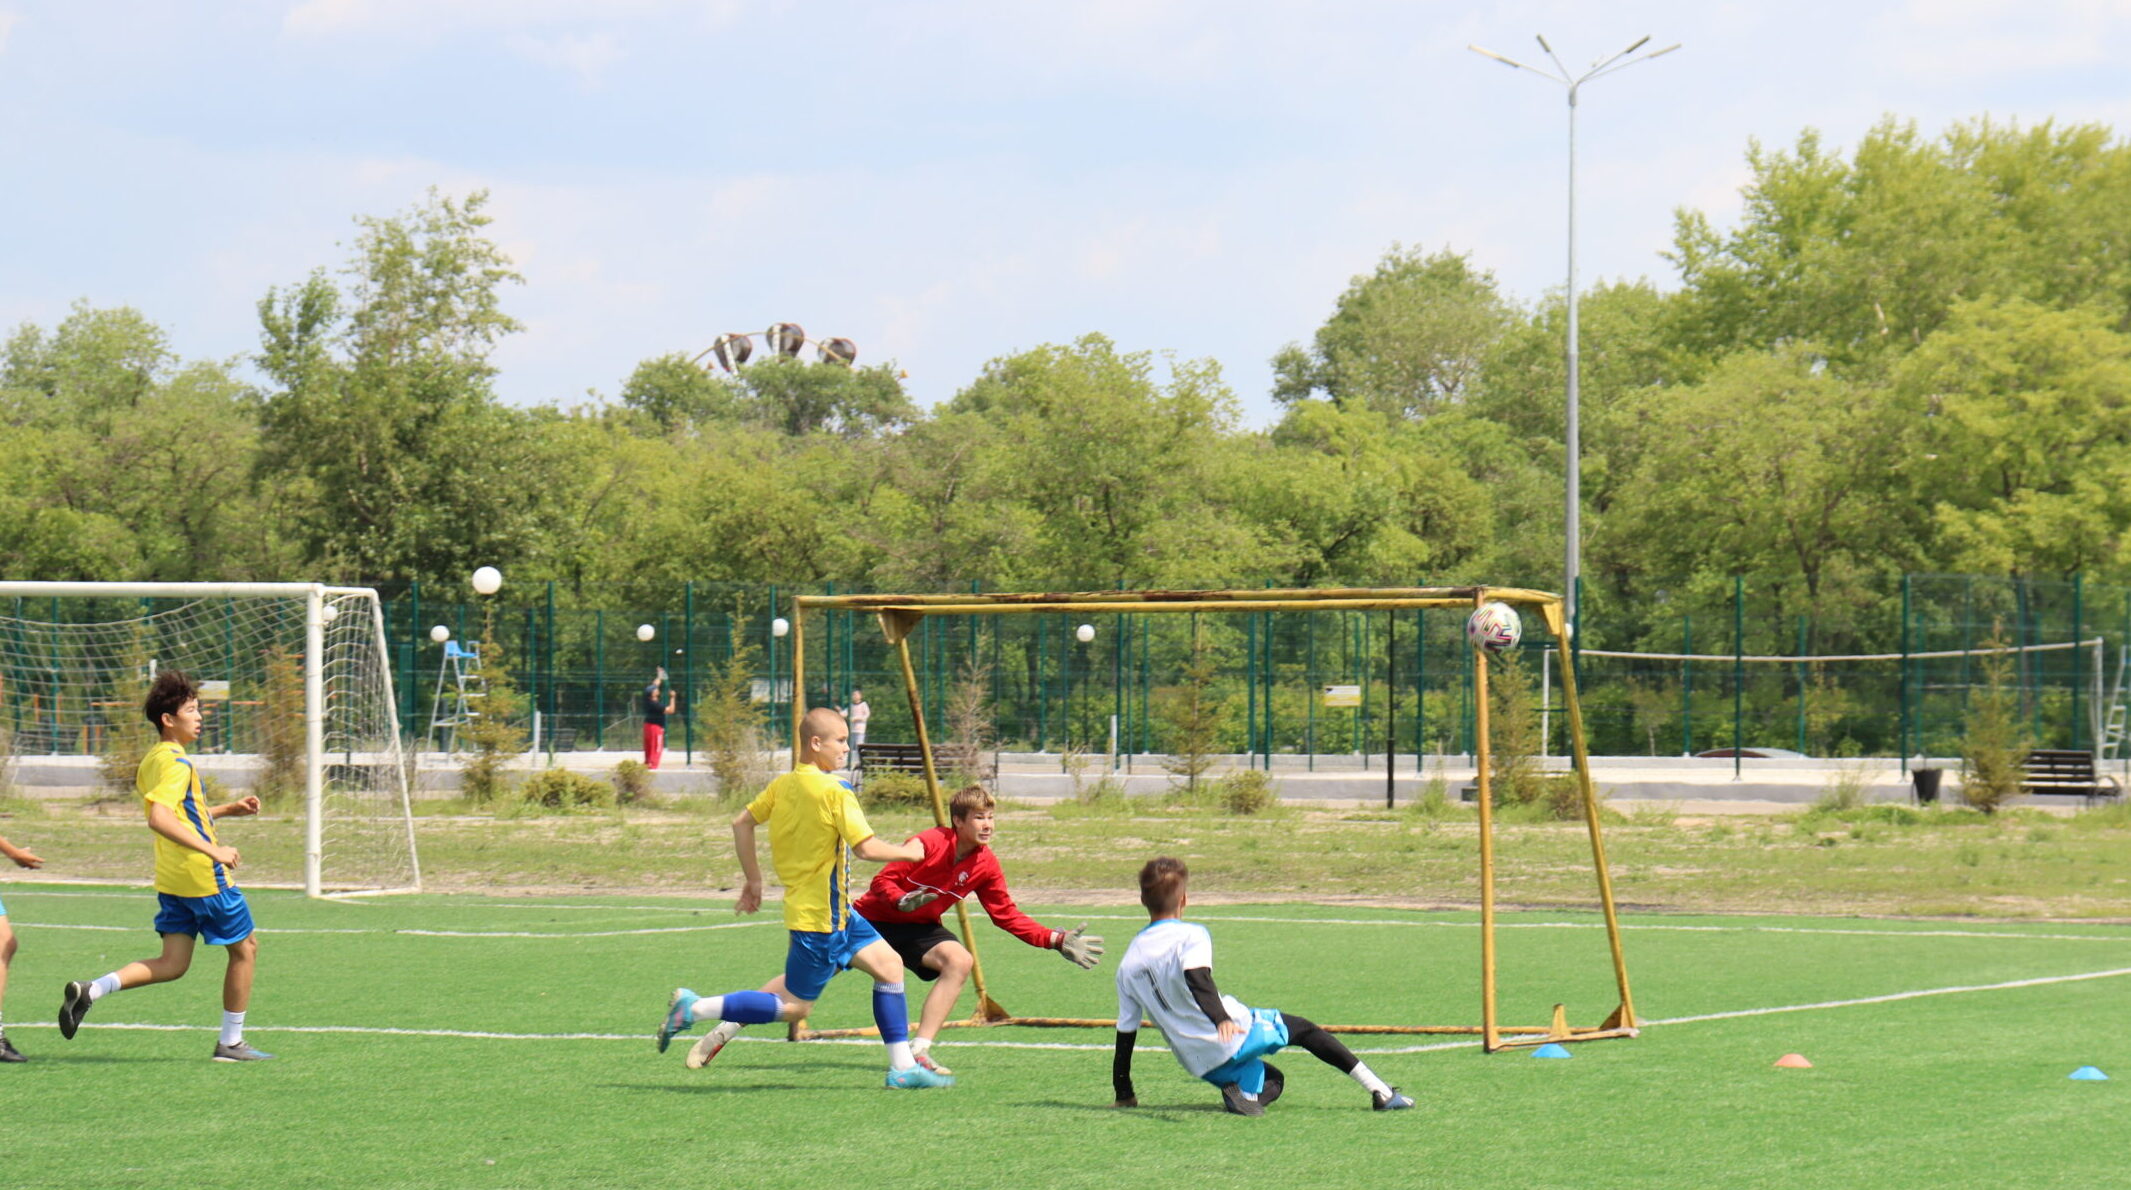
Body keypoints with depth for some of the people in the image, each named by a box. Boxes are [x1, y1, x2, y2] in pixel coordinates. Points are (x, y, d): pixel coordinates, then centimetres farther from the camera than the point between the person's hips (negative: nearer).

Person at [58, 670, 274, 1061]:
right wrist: (213, 850, -33)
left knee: (172, 964, 7)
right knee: (245, 948, 8)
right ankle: (231, 1041, 13)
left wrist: (229, 809, 23)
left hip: (172, 882, 9)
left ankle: (91, 989, -10)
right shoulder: (176, 764, -16)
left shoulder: (151, 761, 14)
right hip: (204, 878, -9)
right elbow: (159, 818, -31)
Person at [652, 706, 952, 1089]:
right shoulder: (835, 793, -19)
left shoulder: (784, 785, 6)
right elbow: (865, 847, -26)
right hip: (821, 916, -10)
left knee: (889, 964, 11)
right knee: (795, 1007, -2)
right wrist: (908, 853, -8)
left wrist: (753, 879, 20)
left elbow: (742, 823, 12)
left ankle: (903, 1067, 12)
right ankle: (694, 1008, -2)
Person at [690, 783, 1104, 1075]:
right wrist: (903, 900, -41)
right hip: (872, 918, -5)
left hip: (917, 929, 5)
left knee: (959, 960, -25)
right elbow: (883, 882, -21)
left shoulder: (986, 865, -9)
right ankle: (725, 1030, 4)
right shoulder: (929, 844, -25)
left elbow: (1008, 916, 0)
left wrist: (1057, 941, -7)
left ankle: (918, 1052, -23)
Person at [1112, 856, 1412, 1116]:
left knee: (1272, 1078, 28)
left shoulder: (1128, 964, 9)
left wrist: (1123, 1093, 18)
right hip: (1236, 1033, -5)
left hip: (1200, 1063, 5)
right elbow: (1197, 979, -28)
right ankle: (1380, 1091, 13)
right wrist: (1221, 1019, -44)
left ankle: (1242, 1091, -7)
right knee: (1303, 1029, 20)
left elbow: (1125, 1032, 11)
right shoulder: (1191, 936, -7)